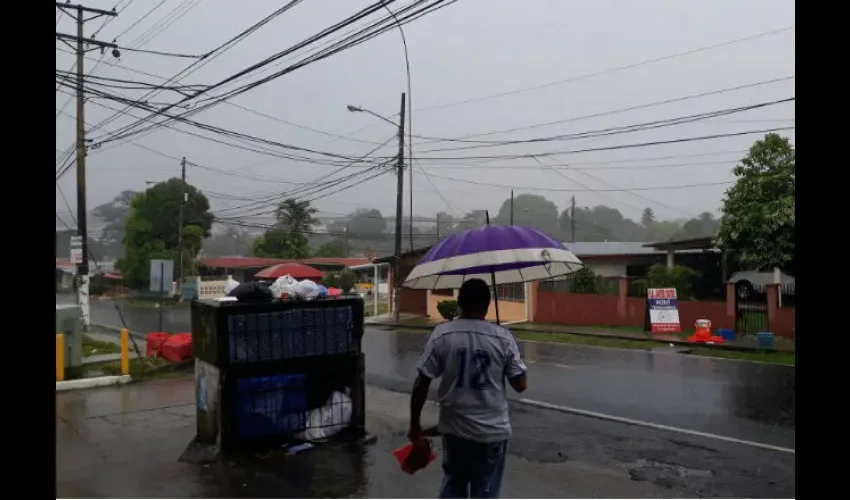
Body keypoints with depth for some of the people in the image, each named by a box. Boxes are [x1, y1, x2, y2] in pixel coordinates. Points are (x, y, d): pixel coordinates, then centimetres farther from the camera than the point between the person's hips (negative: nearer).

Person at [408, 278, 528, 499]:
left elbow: (421, 383, -8)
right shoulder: (503, 337, -10)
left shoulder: (441, 335, -9)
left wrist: (415, 424, 3)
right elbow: (520, 385, -5)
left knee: (453, 482, 25)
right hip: (492, 430, -1)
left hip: (454, 427, 1)